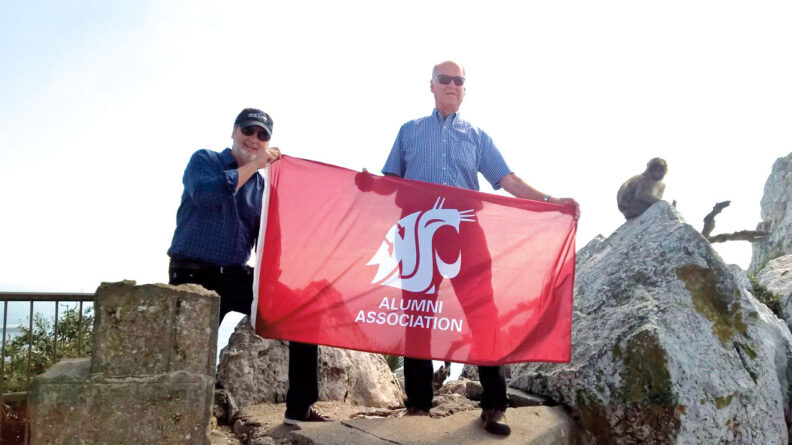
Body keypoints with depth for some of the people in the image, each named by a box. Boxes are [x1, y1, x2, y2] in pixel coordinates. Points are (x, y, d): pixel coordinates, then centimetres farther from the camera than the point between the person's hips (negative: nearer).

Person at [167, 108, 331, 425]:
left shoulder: (262, 186, 12)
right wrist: (252, 165, -20)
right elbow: (204, 193, -24)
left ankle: (300, 407, -3)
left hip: (237, 277, 5)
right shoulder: (204, 160, 0)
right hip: (193, 276, -4)